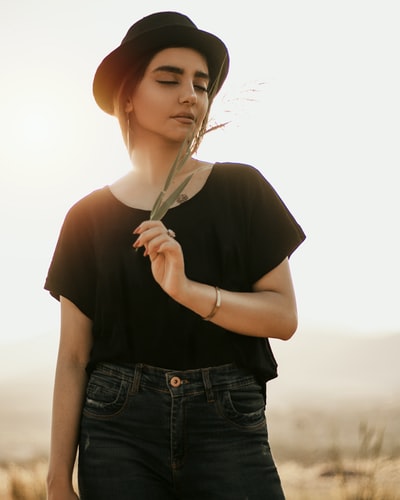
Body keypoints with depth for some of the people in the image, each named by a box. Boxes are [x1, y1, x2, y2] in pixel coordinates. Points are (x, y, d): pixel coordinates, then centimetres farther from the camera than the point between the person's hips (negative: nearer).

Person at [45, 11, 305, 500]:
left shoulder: (241, 190, 6)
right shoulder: (90, 216, 8)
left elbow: (285, 316, 0)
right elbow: (73, 357, 6)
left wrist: (186, 290, -16)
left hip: (229, 426, 0)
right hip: (119, 428, 1)